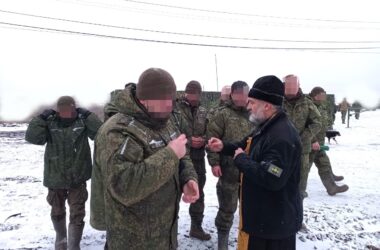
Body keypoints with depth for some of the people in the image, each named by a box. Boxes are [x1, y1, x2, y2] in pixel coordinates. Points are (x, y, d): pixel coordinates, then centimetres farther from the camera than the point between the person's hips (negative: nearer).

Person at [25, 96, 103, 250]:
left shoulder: (83, 122, -9)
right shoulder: (50, 123, -8)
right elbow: (31, 137, -21)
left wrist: (87, 116, -25)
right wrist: (42, 117, -25)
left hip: (77, 178, -2)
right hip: (55, 177, 2)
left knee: (77, 215, 0)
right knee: (57, 212, 23)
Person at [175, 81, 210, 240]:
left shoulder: (203, 112, 9)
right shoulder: (175, 108, -9)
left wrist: (203, 139, -10)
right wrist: (188, 141, -19)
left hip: (198, 159, 6)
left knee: (198, 194, 16)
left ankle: (196, 227, 34)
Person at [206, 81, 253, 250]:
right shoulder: (223, 114, -7)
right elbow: (212, 138, -10)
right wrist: (214, 162, -15)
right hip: (229, 169, -4)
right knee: (227, 207, 8)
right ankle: (223, 236, 28)